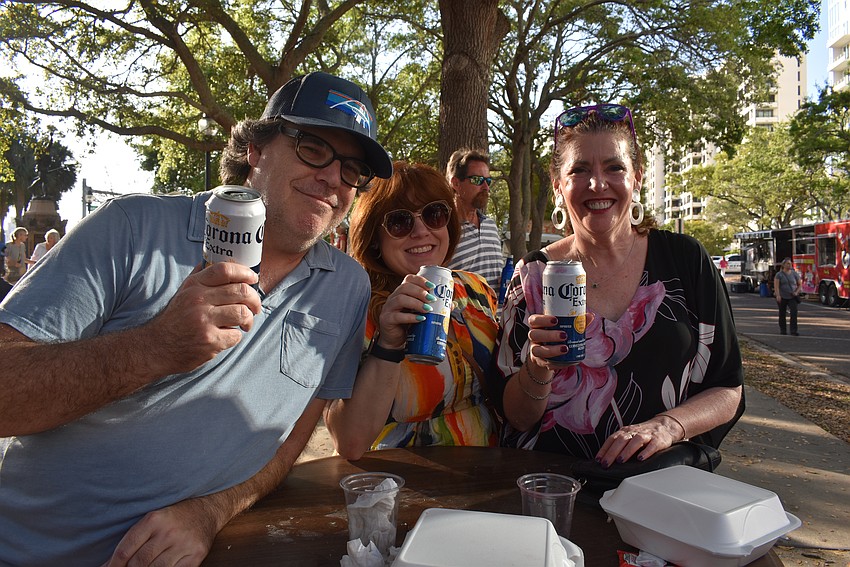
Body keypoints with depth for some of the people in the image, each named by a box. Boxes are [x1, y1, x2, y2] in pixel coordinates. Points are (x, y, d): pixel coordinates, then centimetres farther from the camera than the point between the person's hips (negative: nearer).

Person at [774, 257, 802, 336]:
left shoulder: (794, 273, 5)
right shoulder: (779, 274, -3)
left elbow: (800, 284, 11)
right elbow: (776, 286, -12)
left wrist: (797, 292, -6)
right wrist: (778, 295, -25)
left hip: (792, 297, 1)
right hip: (782, 297, -1)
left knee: (794, 312, -15)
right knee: (782, 314, 9)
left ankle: (794, 330, -16)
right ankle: (782, 330, 23)